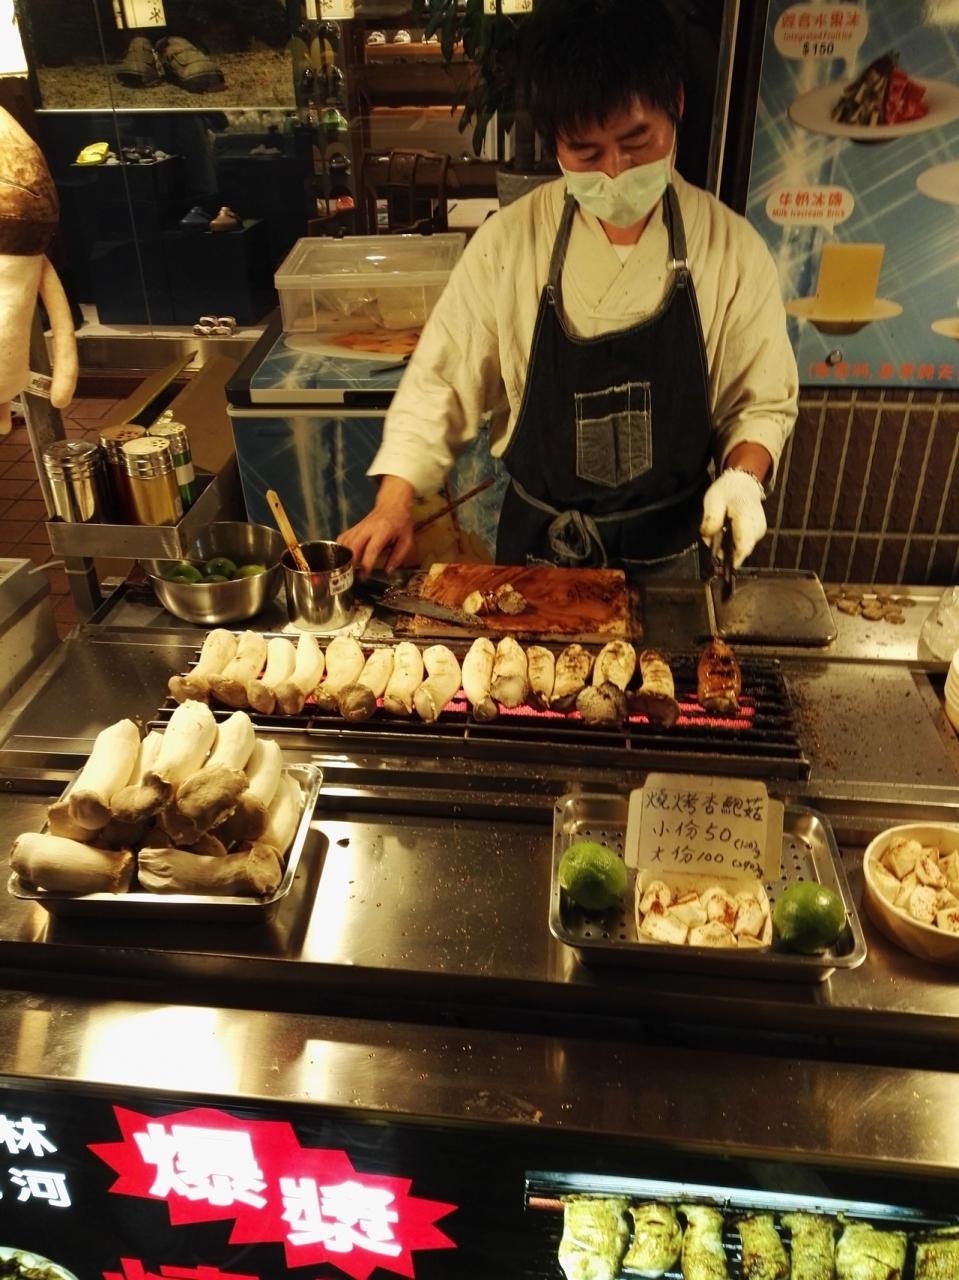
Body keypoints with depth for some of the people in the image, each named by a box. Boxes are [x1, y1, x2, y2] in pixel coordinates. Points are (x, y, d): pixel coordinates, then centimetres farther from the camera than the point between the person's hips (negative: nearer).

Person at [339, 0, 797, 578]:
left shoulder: (732, 249, -12)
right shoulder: (507, 243, -13)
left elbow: (763, 401, -2)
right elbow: (442, 384, -6)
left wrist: (742, 474, -21)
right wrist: (394, 503, -16)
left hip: (668, 550, 0)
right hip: (537, 545, 0)